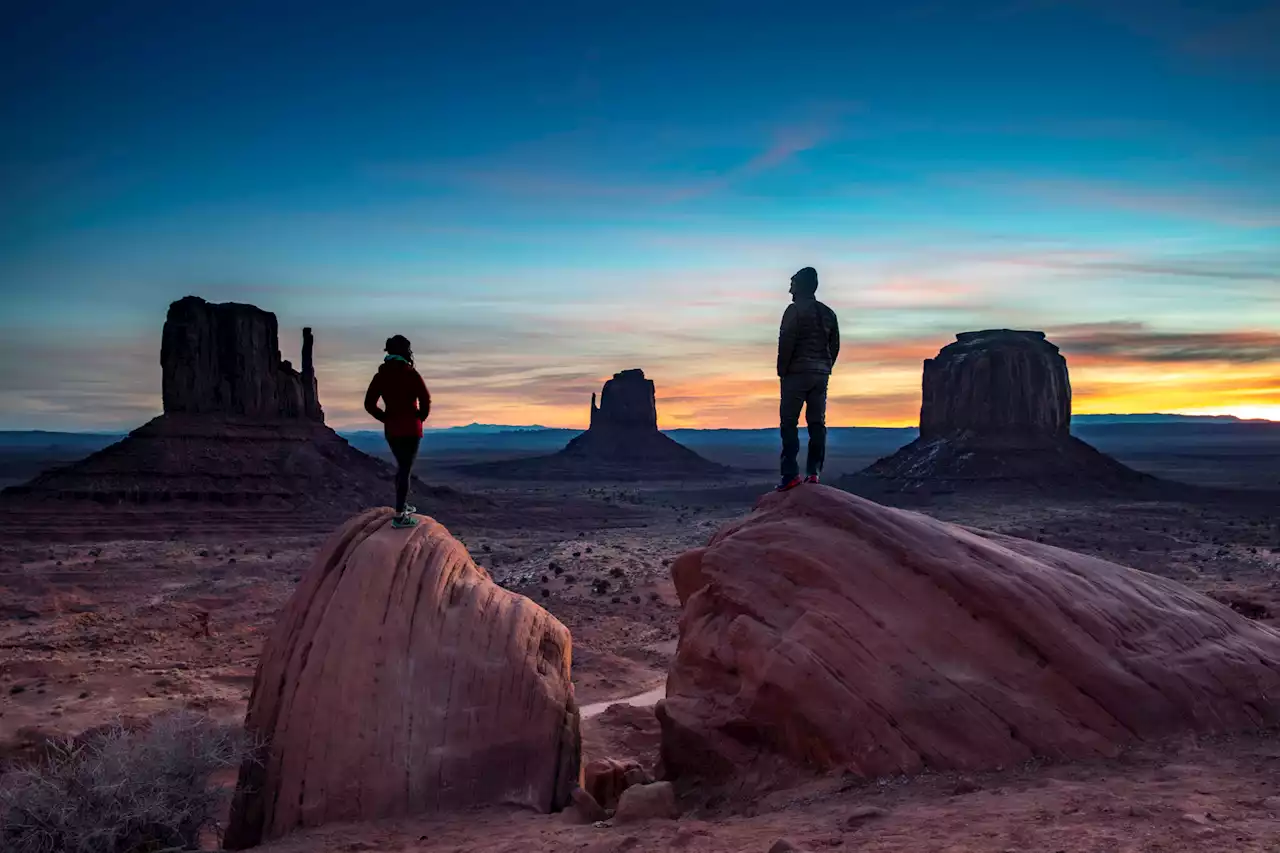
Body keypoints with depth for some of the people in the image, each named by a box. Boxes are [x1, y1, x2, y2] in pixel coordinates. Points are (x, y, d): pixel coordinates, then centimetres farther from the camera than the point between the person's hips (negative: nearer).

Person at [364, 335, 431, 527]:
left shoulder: (381, 375, 5)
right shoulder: (410, 374, -12)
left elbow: (369, 404, 4)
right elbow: (425, 399, -20)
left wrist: (386, 418, 10)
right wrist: (421, 417, -3)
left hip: (391, 430, 6)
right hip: (410, 430, -6)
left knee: (402, 466, 23)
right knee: (406, 470, -4)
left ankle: (402, 506, 34)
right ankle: (399, 516, -6)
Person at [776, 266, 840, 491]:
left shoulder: (795, 310, -6)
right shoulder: (828, 313, 14)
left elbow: (786, 342, -13)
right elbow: (835, 345, 13)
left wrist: (782, 370, -5)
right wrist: (825, 369, 15)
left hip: (797, 373, -6)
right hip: (821, 374, 6)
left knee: (789, 423, -5)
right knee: (817, 424, 8)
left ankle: (791, 474, -12)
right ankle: (813, 472, 5)